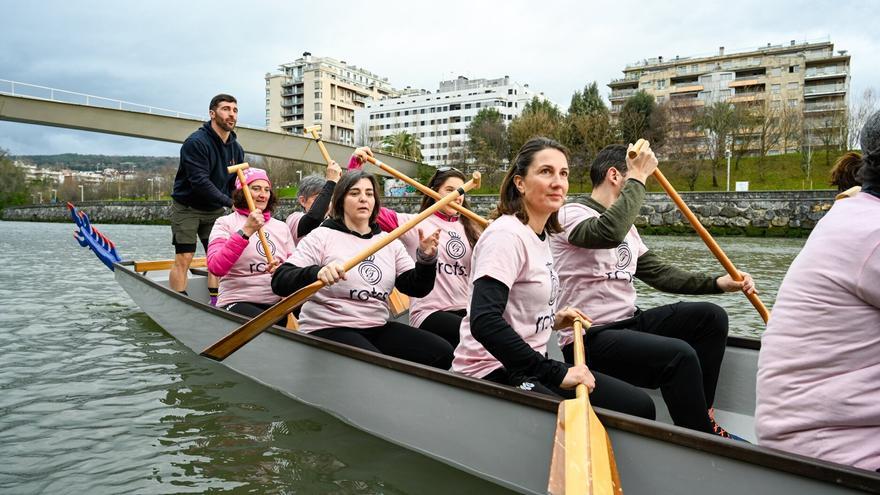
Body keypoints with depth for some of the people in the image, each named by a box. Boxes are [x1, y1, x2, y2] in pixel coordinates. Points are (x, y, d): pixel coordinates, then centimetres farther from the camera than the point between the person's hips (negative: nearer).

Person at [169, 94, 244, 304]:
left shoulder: (236, 149, 3)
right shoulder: (196, 142, -19)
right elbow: (200, 182, -27)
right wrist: (229, 201, -29)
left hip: (215, 210, 7)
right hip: (187, 207, -7)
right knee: (183, 259, -9)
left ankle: (214, 303, 13)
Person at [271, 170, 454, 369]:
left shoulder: (390, 241, 12)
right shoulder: (322, 236, -3)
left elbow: (416, 288, 7)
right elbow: (280, 282, -13)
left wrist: (426, 259, -13)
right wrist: (316, 273, -33)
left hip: (378, 328, 5)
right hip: (328, 329, -5)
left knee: (443, 352, -12)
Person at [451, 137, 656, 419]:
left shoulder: (541, 235, 12)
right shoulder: (506, 234, -17)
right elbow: (484, 322, -30)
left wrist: (551, 320, 11)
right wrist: (557, 373, -27)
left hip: (526, 367, 9)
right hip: (490, 374, -9)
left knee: (639, 406, 2)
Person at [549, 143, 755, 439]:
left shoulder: (627, 227, 20)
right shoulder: (573, 213, -9)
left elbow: (659, 273, 16)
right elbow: (609, 233, -31)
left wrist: (717, 283, 5)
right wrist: (638, 178, -20)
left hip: (629, 323, 9)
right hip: (589, 338, -9)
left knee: (711, 317, 0)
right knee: (679, 355, -28)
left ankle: (703, 420, 7)